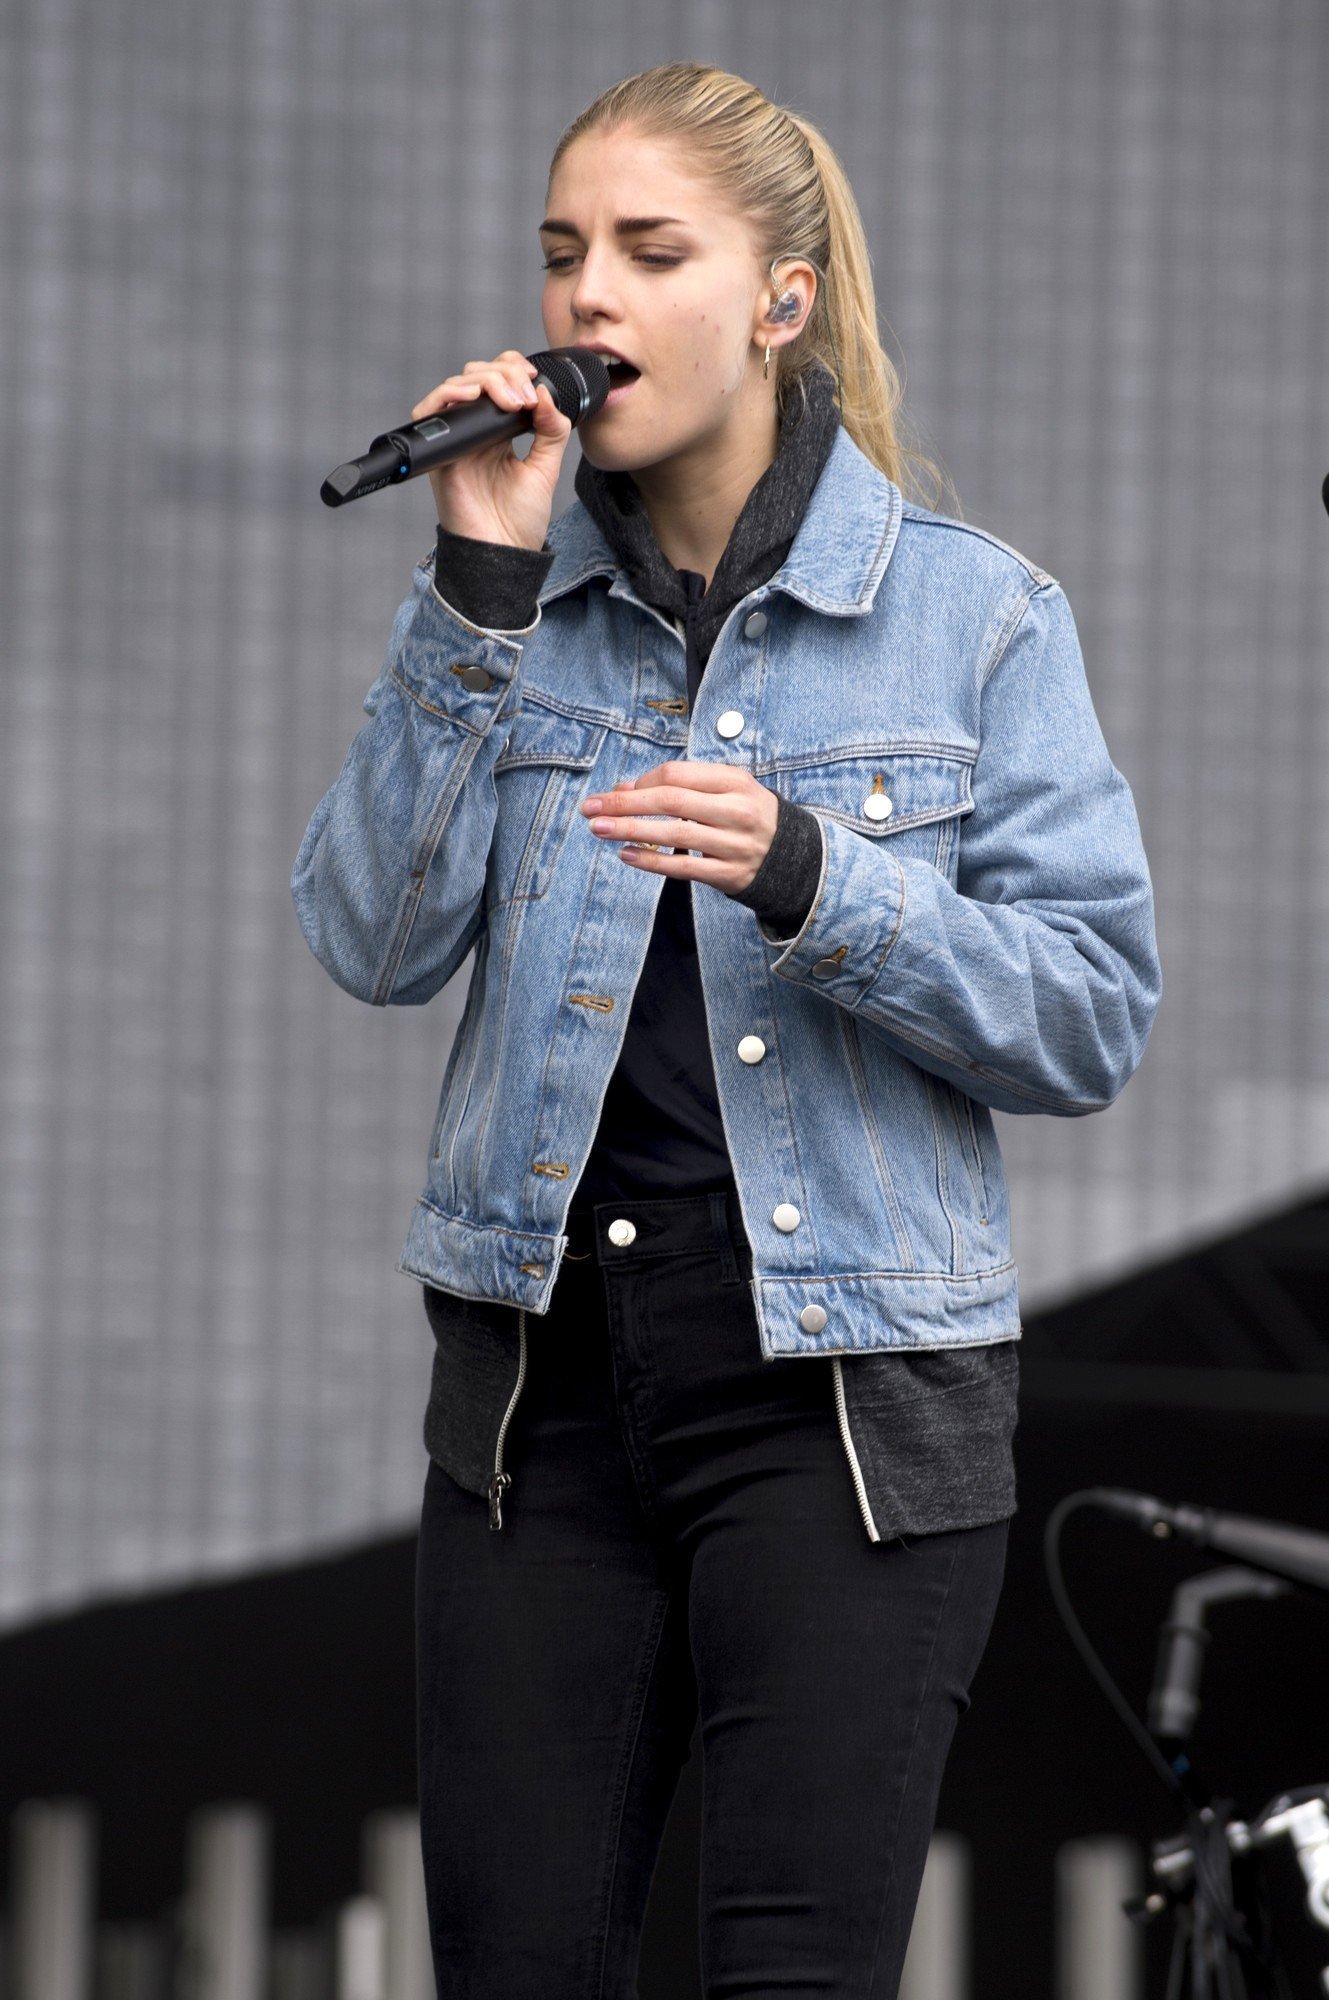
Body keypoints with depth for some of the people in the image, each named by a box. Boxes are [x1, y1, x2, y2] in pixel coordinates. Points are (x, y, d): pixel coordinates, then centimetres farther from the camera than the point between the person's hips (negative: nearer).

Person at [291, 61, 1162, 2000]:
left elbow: (1095, 1014, -6)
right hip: (541, 1372, 3)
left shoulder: (972, 611, 0)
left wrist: (807, 875, -21)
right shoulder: (511, 596, 8)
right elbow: (373, 943, -4)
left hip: (846, 1389, -3)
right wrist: (479, 596, -12)